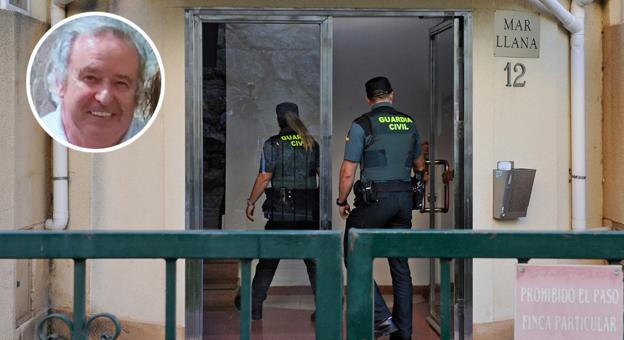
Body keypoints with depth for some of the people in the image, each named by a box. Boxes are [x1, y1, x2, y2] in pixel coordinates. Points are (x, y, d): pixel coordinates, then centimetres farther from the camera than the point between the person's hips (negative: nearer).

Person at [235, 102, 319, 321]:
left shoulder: (272, 144, -4)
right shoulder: (312, 143, 5)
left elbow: (264, 177, -8)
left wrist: (251, 202, 3)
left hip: (280, 212, -2)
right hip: (309, 212, 2)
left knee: (268, 260, 8)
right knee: (313, 259, 7)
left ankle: (254, 306, 15)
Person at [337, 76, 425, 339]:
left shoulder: (362, 125, -6)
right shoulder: (410, 123, 10)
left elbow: (348, 172, -8)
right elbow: (420, 166, 23)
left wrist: (341, 202, 6)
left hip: (375, 199, -6)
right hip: (404, 198, 6)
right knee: (400, 265, 11)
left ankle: (382, 318, -2)